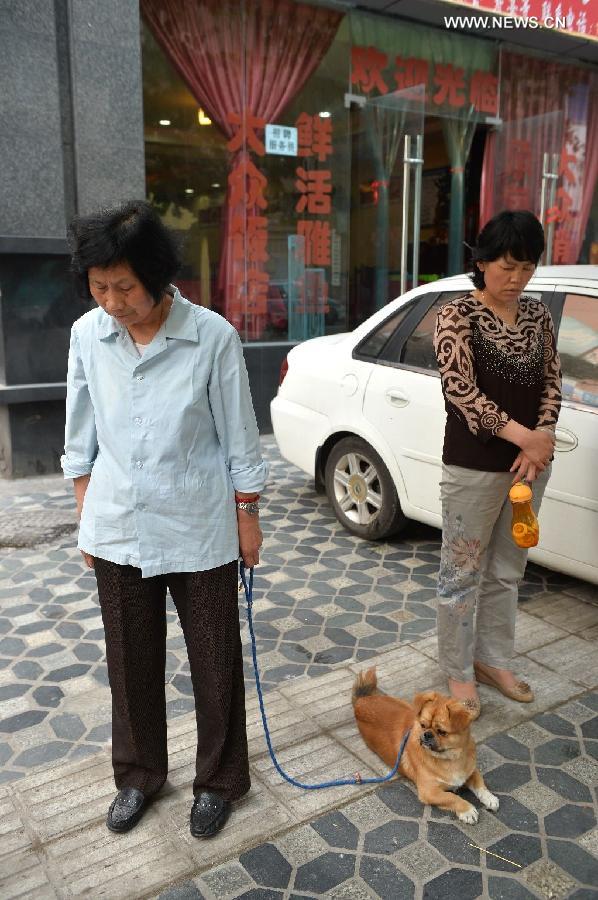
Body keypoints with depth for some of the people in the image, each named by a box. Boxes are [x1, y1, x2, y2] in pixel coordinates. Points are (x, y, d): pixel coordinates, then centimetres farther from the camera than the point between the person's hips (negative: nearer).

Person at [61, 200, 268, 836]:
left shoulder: (212, 336, -14)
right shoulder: (88, 335, -4)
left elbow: (238, 437, -6)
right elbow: (81, 437, 6)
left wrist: (247, 517, -1)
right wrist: (85, 516, 9)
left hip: (198, 531, -3)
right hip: (118, 530, 3)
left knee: (215, 662, 11)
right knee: (131, 661, 17)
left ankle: (219, 779, 35)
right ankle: (139, 774, 41)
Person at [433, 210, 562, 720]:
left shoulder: (538, 315, 8)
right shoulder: (458, 315, -10)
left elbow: (551, 382, 8)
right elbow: (461, 390, -18)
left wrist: (541, 441, -8)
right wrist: (524, 436, -22)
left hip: (529, 463, 6)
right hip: (474, 466, -6)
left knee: (507, 571, 17)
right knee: (464, 573, 6)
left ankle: (493, 661, 35)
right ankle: (458, 672, 23)